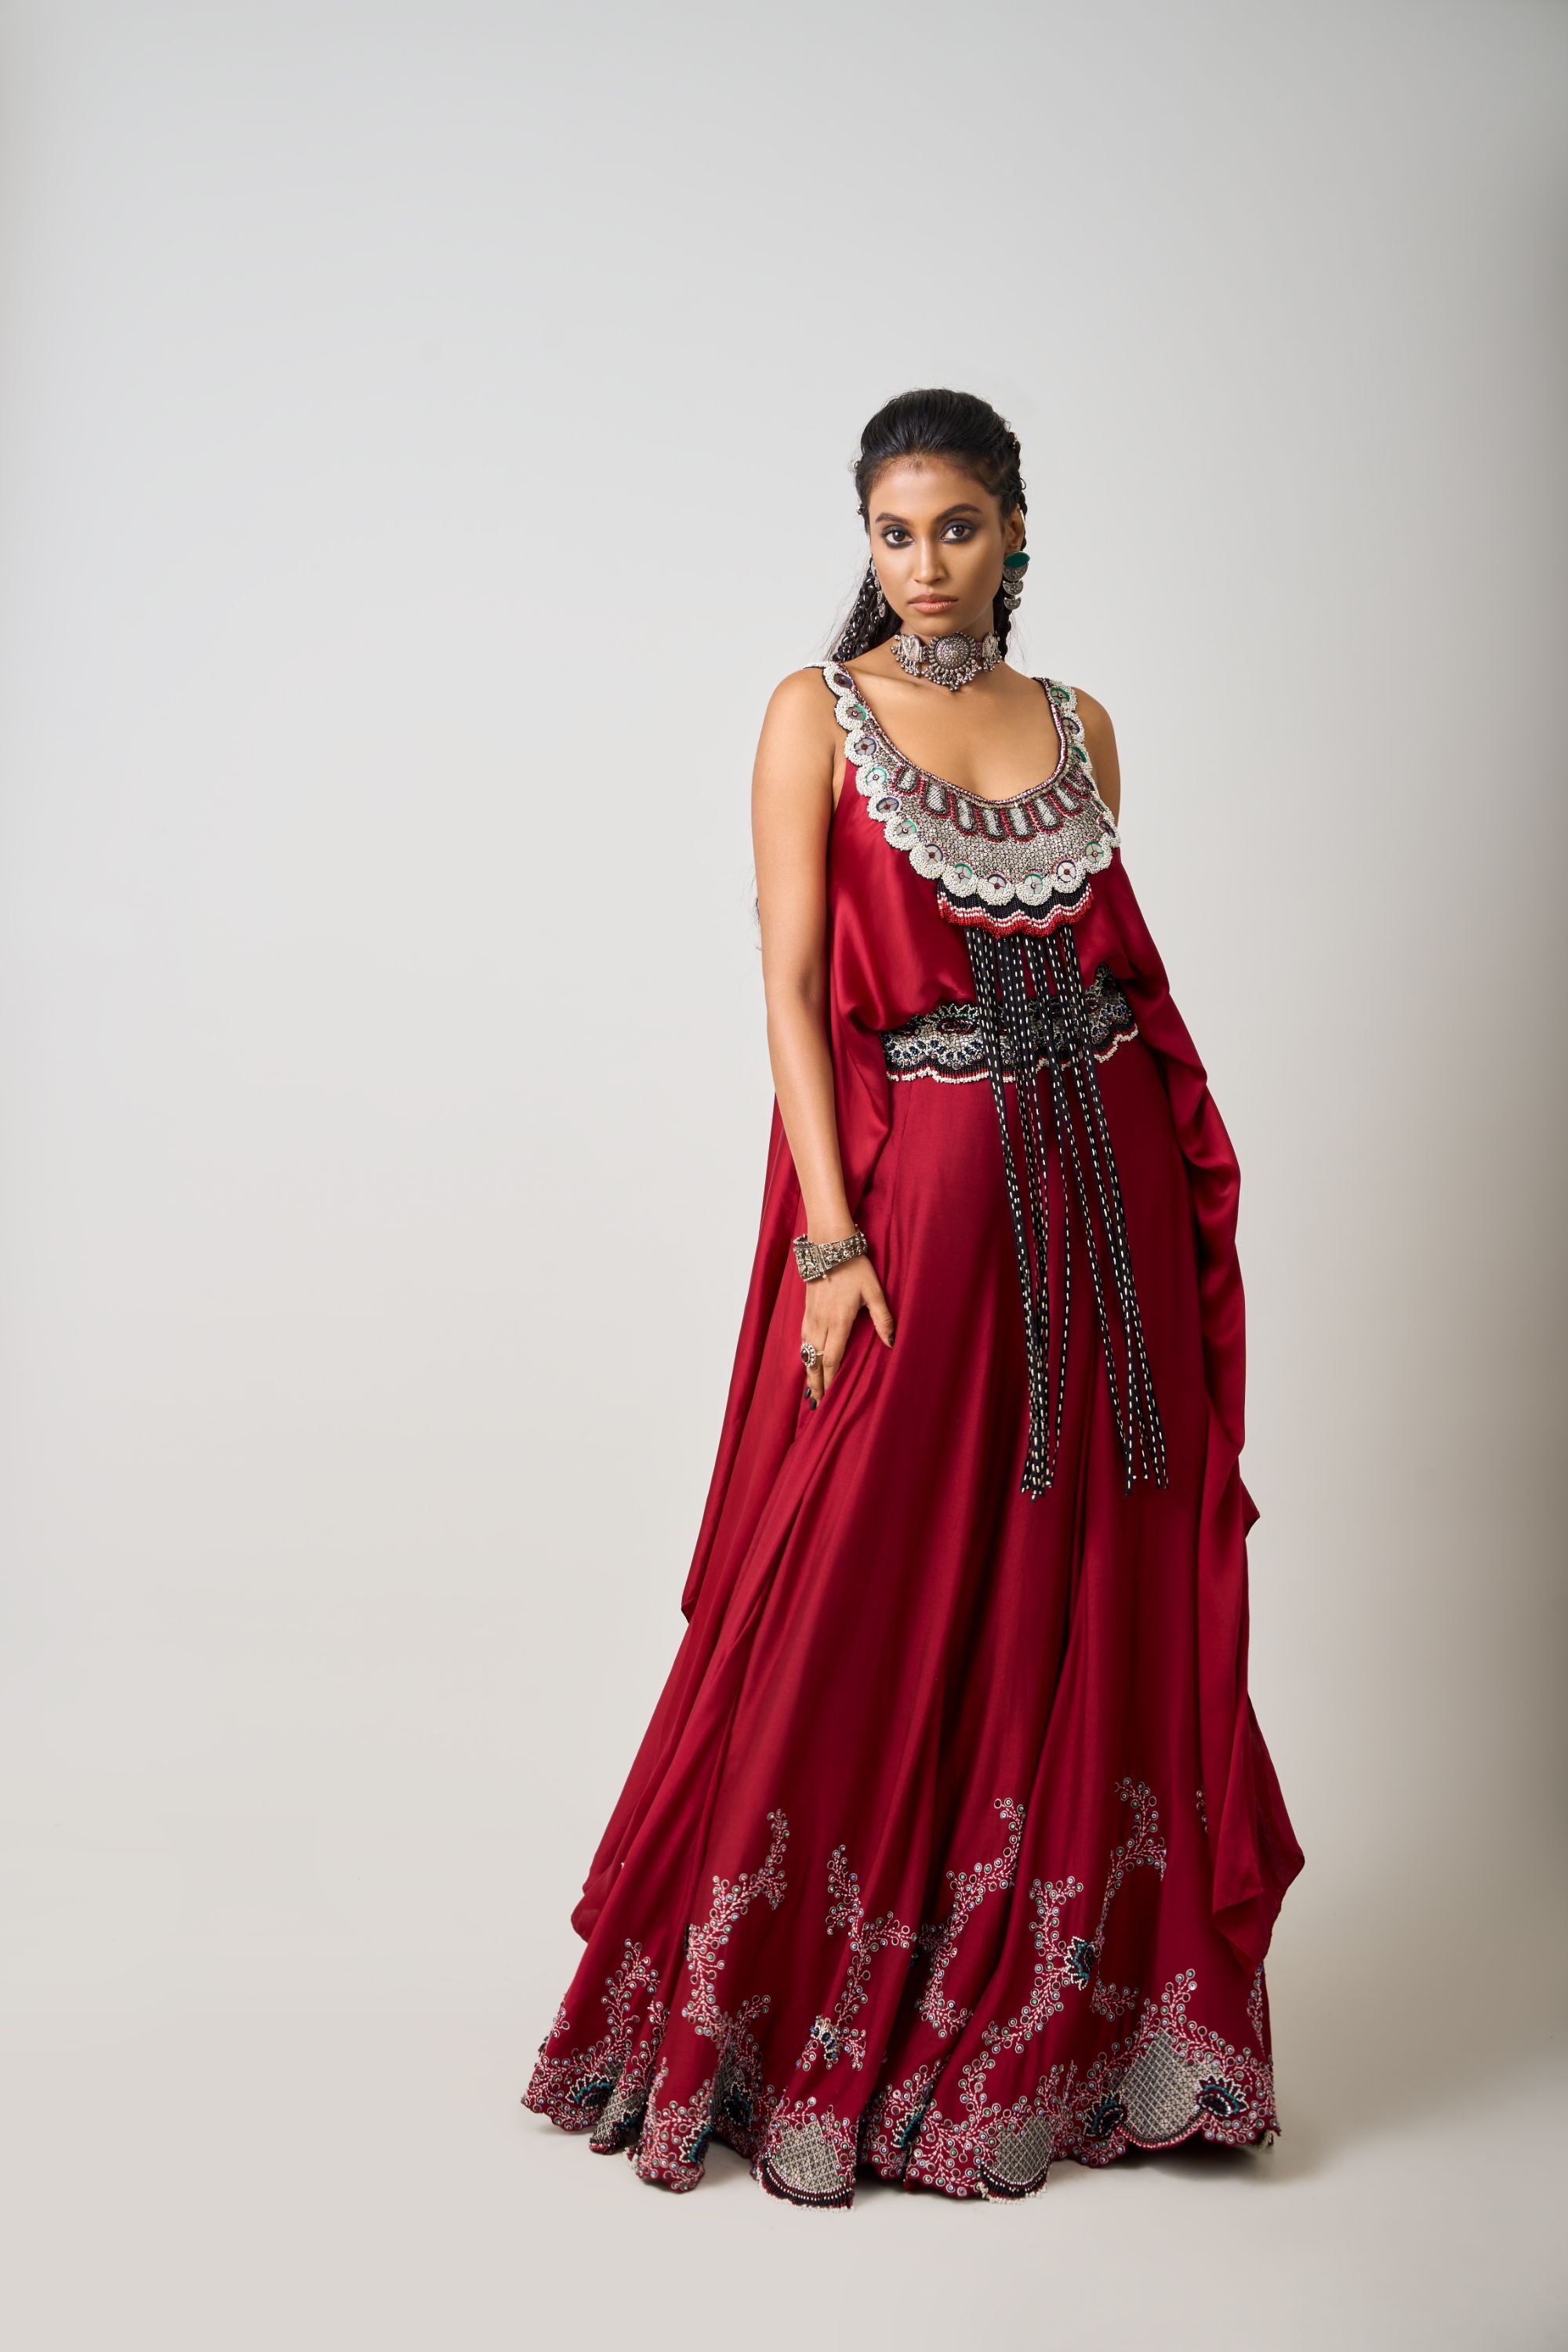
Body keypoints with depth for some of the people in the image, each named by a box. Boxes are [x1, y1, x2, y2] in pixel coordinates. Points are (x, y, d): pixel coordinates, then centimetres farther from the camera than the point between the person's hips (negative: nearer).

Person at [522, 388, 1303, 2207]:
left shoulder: (1077, 725, 11)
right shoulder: (820, 717, -1)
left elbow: (1120, 963, 13)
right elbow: (788, 982, -7)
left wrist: (1183, 1201, 8)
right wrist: (830, 1237, -15)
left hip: (1102, 1191, 4)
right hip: (919, 1189, -4)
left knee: (1092, 1604, 8)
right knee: (867, 1605, 0)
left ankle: (1054, 2026, 23)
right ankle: (815, 2034, 16)